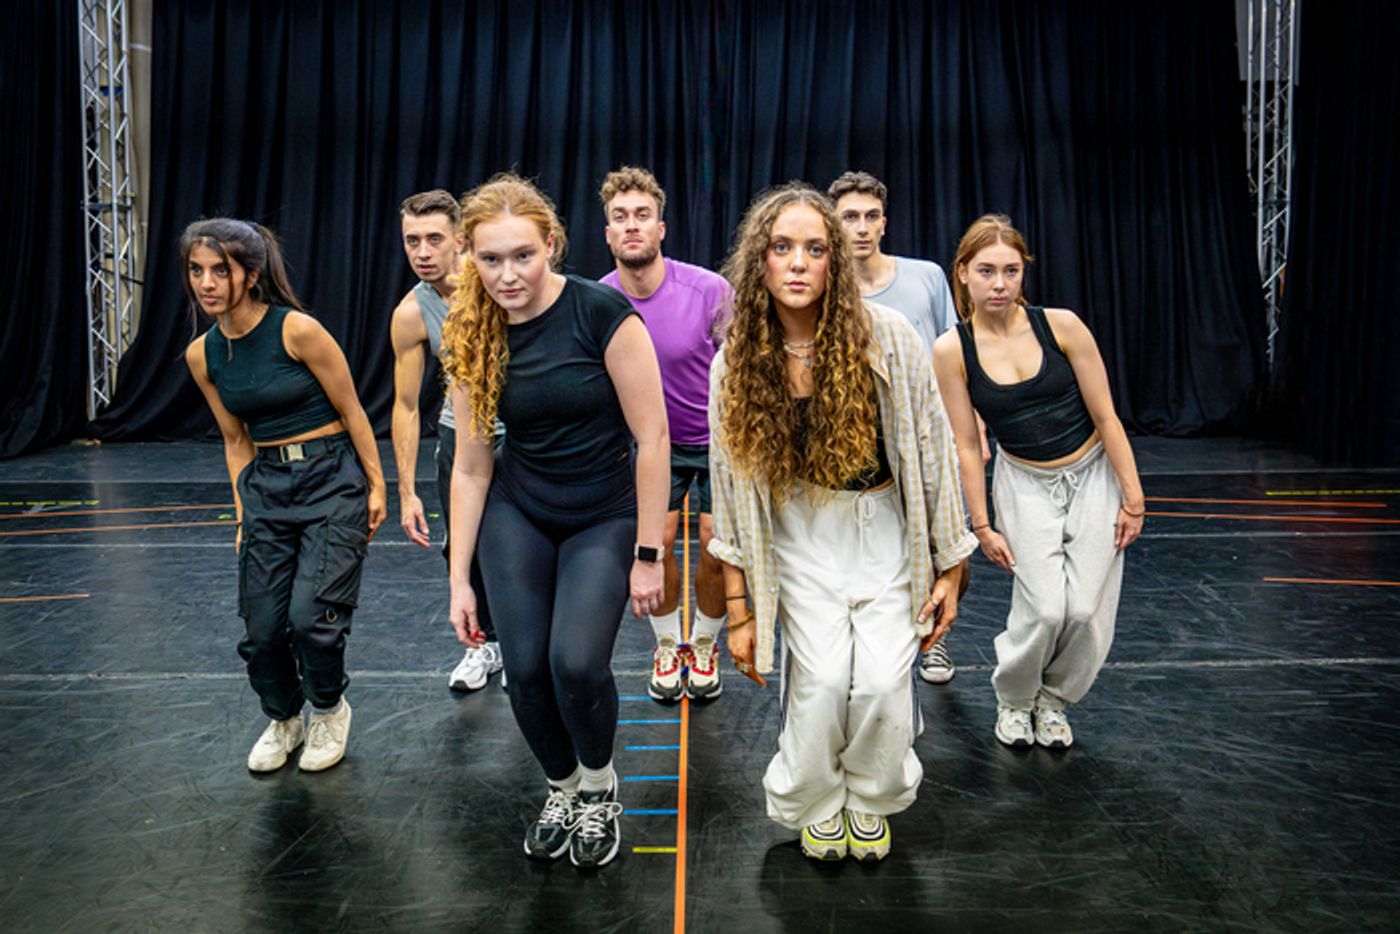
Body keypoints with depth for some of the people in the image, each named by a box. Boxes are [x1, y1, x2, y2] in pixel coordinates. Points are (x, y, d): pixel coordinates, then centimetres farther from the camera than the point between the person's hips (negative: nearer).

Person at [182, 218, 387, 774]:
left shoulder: (298, 330, -14)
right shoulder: (202, 354, 4)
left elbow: (351, 412, -8)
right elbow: (236, 440, 12)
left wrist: (376, 487, -5)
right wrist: (243, 513, 11)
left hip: (332, 479, -5)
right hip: (265, 486, 5)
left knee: (311, 616, -12)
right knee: (261, 629, 4)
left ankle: (330, 711, 20)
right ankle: (283, 720, 33)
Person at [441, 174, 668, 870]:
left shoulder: (602, 314, -18)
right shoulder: (472, 336, -5)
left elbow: (652, 437, -15)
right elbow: (471, 465, 0)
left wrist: (647, 553, -13)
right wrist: (459, 580, 1)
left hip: (605, 518, -3)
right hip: (515, 517, 4)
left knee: (577, 663, -17)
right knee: (525, 669, -3)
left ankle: (599, 786, 16)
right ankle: (561, 787, 28)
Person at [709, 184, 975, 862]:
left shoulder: (885, 338, -14)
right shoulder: (737, 362, -9)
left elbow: (933, 454, -6)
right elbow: (731, 487, -3)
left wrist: (949, 570, -3)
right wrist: (739, 610, -2)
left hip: (886, 532, 0)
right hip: (800, 537, 1)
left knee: (882, 681, -11)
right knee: (823, 679, -13)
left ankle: (871, 803, 23)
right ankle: (815, 806, 20)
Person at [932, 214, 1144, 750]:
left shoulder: (1061, 325, -13)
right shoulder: (952, 350, -13)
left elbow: (1106, 418, -7)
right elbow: (965, 445, -6)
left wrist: (1133, 498, -5)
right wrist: (982, 525, -4)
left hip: (1093, 475, 1)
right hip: (1025, 484, -1)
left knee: (1086, 610, -5)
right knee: (1044, 609, -14)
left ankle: (1053, 702, 24)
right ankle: (1013, 700, 17)